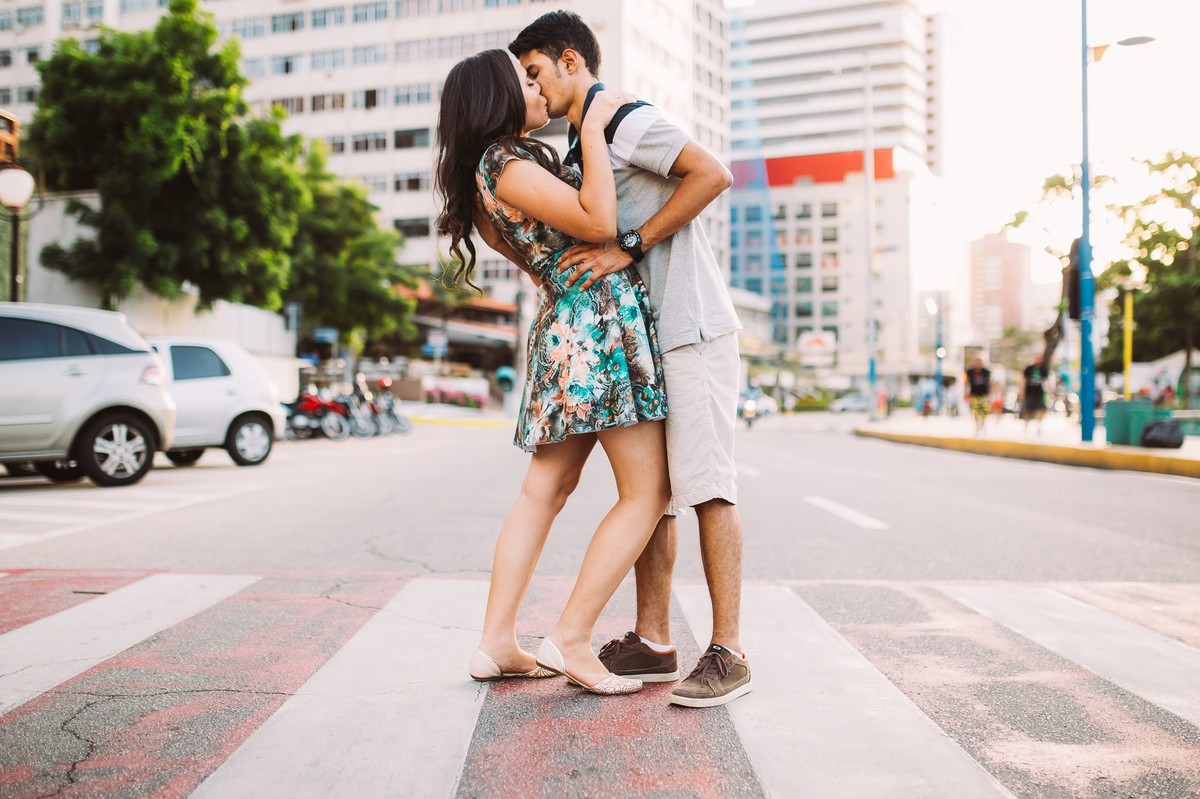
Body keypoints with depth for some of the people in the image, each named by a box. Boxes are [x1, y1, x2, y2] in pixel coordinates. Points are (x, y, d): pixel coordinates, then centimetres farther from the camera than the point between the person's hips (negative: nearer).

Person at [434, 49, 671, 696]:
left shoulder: (508, 164, 19)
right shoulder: (506, 165, -10)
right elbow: (598, 222, -20)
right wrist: (593, 129, -11)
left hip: (564, 329, 10)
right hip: (598, 322, -10)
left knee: (544, 490, 9)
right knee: (647, 492, -5)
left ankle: (496, 643, 12)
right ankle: (570, 640, -3)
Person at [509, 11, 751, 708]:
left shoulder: (623, 119, -7)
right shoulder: (578, 147, 21)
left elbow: (713, 175, -18)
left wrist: (629, 246, -19)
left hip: (691, 329, -9)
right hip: (638, 336, 9)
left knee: (706, 484, -10)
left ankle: (729, 653, -6)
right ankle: (654, 642, 13)